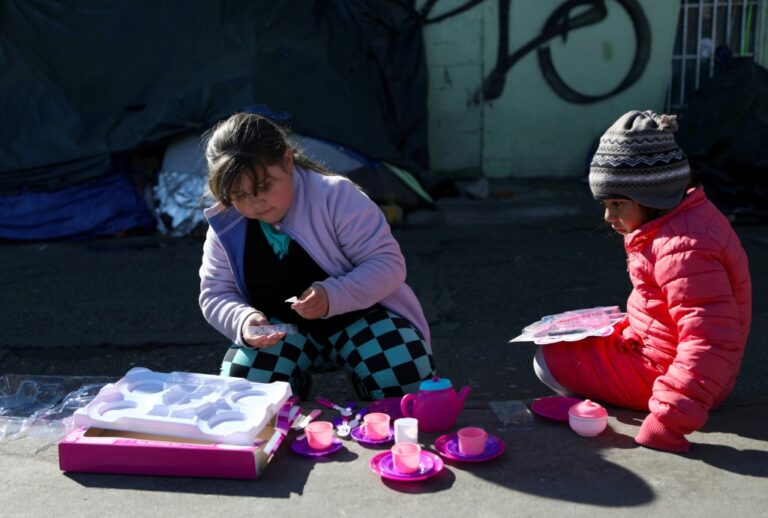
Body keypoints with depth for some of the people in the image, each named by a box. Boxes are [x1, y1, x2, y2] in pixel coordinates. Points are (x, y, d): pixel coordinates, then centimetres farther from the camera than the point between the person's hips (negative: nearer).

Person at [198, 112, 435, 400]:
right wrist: (243, 320, -25)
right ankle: (295, 382, 12)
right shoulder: (224, 227, -9)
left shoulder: (335, 195, -20)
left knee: (408, 378, -26)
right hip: (282, 329, 3)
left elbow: (388, 263, -20)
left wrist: (332, 296, -36)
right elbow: (216, 294, -2)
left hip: (356, 315, -2)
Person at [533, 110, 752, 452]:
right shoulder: (679, 219, 2)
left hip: (659, 370, -11)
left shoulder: (684, 249, -31)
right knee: (567, 339, 24)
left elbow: (710, 344, -35)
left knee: (550, 360, -5)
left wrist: (667, 424, -36)